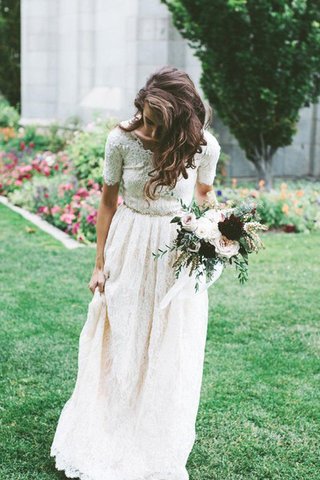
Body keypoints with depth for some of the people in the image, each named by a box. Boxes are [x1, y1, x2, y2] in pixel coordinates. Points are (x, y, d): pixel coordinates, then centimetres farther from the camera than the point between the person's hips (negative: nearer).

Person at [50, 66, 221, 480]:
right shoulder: (121, 140, -14)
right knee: (116, 347, 10)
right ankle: (103, 443, 30)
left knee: (169, 353, 9)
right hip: (128, 250, 0)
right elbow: (108, 200, -2)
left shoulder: (204, 146, -13)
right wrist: (99, 263, 1)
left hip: (179, 255, 0)